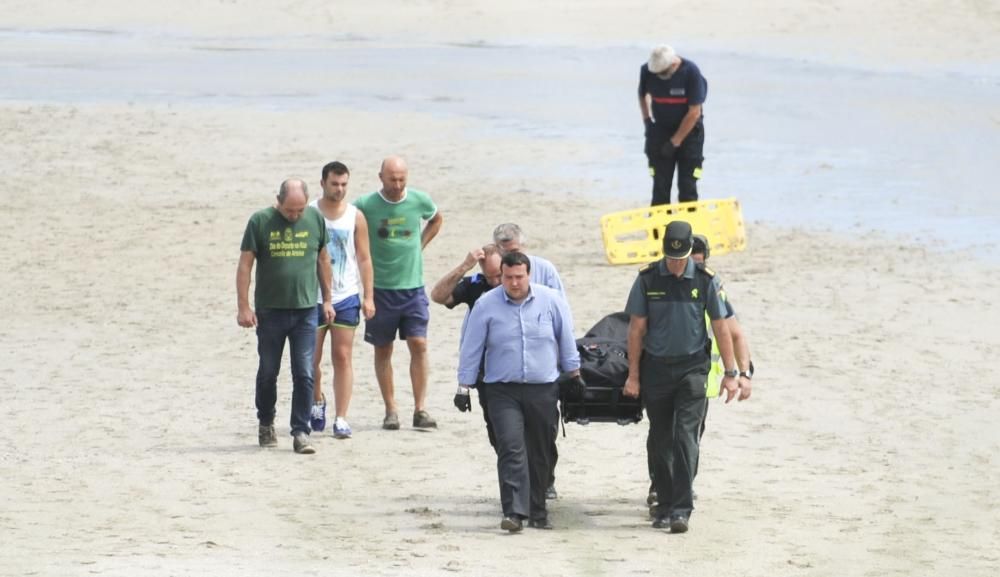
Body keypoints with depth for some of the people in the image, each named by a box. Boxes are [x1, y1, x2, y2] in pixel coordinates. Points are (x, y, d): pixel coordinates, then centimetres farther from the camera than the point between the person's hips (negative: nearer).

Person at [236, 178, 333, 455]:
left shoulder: (315, 219, 2)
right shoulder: (260, 222, -6)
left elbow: (323, 260, 14)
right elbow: (244, 265, -4)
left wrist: (327, 299, 14)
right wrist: (243, 307, -8)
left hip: (306, 310, 1)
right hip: (270, 310, -1)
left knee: (304, 374, -4)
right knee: (268, 372, 10)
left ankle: (301, 432, 0)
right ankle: (266, 424, 29)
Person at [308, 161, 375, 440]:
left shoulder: (355, 217, 3)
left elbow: (364, 259, 6)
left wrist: (368, 297, 0)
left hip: (346, 298, 1)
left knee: (343, 358, -3)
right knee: (312, 358, 4)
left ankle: (341, 419, -2)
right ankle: (317, 401, 32)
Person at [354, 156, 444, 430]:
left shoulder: (419, 200, -1)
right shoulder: (365, 205, -8)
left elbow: (436, 219, 22)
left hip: (413, 286, 1)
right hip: (380, 288, -1)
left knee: (419, 345, -7)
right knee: (383, 350, 5)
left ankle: (420, 410, -4)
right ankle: (390, 410, 12)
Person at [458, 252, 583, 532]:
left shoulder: (551, 301, 0)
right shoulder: (486, 305, -3)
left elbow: (566, 339, 13)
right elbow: (471, 348, 4)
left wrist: (574, 374, 18)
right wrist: (464, 388, 4)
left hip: (543, 390, 2)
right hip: (503, 391, -2)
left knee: (540, 454, 8)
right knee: (511, 448, -17)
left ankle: (537, 512, 22)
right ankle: (514, 512, -23)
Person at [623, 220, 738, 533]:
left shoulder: (704, 280, -2)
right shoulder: (647, 279, -2)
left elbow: (721, 327, 3)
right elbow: (636, 328, 2)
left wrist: (730, 373, 1)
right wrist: (633, 375, 0)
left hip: (692, 369, -1)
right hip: (656, 367, 1)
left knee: (685, 438, -11)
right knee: (660, 441, 7)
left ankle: (681, 509, -14)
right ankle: (665, 506, 18)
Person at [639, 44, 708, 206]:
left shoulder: (691, 72, -22)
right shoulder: (647, 71, -12)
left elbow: (694, 113, -19)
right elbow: (642, 95, 12)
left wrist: (675, 141, -16)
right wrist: (647, 119, 3)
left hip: (689, 130, -3)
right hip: (660, 129, 3)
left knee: (688, 187, -3)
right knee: (660, 186, -1)